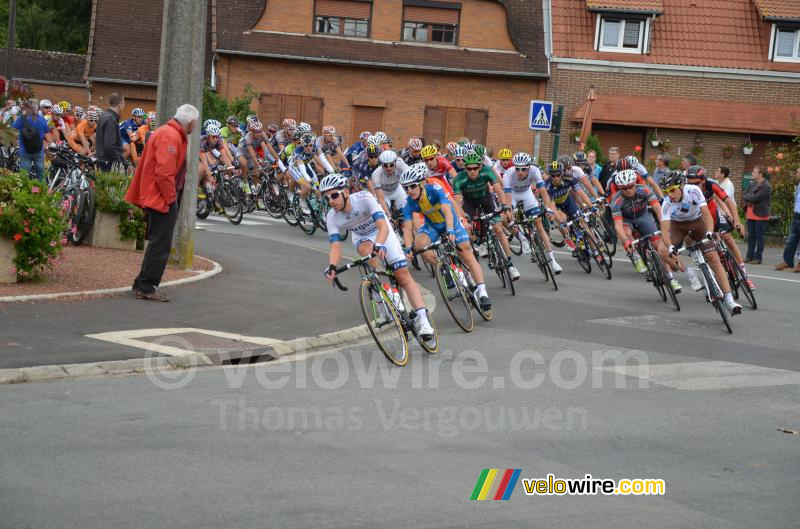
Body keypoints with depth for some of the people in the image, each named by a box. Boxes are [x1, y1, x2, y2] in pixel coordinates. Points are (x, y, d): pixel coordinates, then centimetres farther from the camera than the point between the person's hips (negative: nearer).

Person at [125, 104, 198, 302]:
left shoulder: (166, 133, 17)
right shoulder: (171, 136, -17)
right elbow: (164, 171, -25)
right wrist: (171, 198, -17)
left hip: (158, 198, 11)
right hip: (162, 198, -11)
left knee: (158, 244, 16)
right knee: (160, 246, -7)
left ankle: (143, 285, 21)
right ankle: (146, 288, -5)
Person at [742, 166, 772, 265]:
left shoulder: (766, 187, -14)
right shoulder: (753, 184, 12)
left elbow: (755, 198, -22)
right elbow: (744, 195, 10)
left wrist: (747, 197, -5)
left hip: (760, 215, -8)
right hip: (750, 214, 8)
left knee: (759, 236, -2)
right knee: (750, 236, 11)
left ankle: (757, 257, 2)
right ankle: (750, 256, 17)